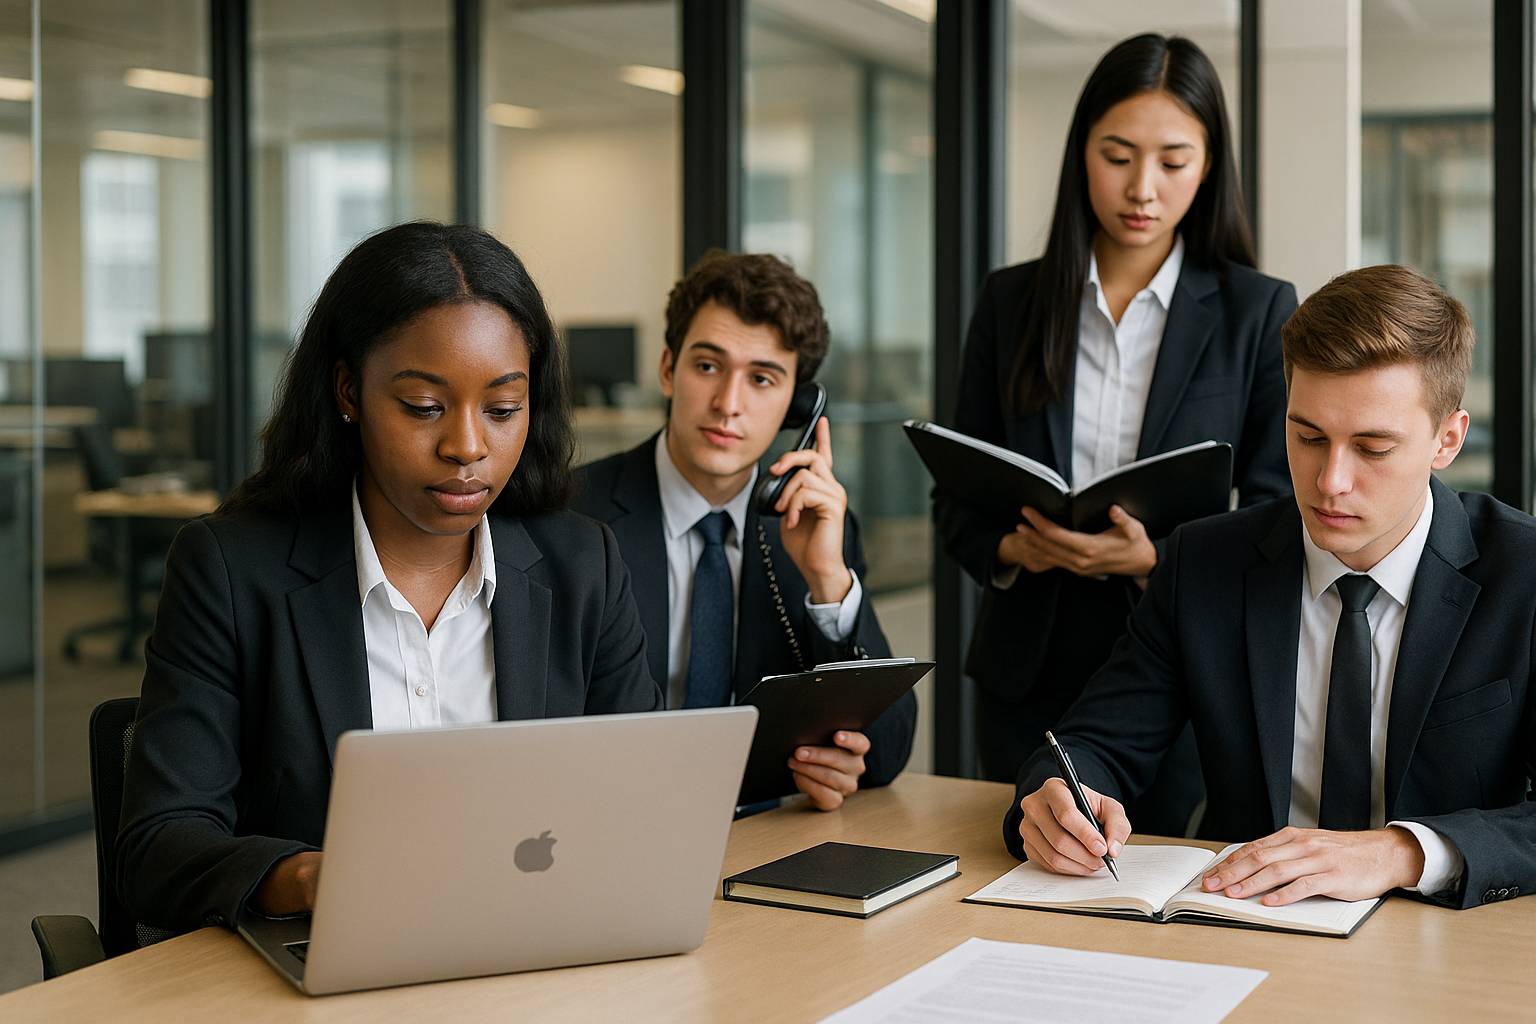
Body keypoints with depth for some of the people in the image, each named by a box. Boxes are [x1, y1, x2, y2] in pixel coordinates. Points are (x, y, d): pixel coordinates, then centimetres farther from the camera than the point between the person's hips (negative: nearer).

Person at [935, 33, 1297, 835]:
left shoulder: (1259, 311, 0)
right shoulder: (1010, 301, 6)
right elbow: (956, 496, 8)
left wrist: (1156, 559, -20)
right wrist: (1009, 548, -13)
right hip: (1029, 672, 2)